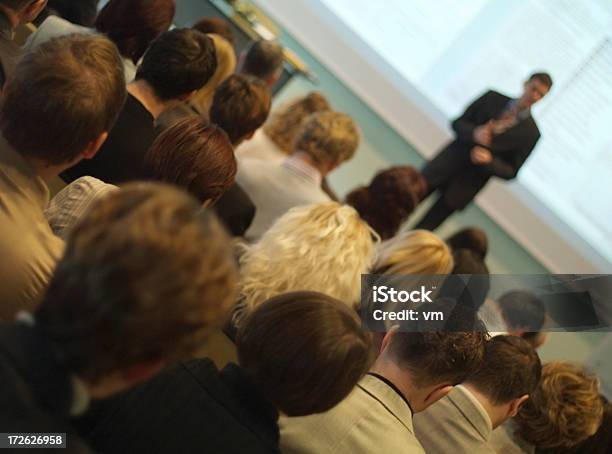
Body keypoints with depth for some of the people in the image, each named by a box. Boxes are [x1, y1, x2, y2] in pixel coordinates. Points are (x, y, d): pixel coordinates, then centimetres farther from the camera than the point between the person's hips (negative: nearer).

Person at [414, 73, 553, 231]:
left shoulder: (530, 133, -6)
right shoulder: (493, 98, 1)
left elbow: (510, 172, -1)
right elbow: (458, 123, 4)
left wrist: (489, 160, -20)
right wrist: (473, 133, -18)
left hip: (465, 185, -2)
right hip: (447, 162, 2)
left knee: (423, 228, 1)